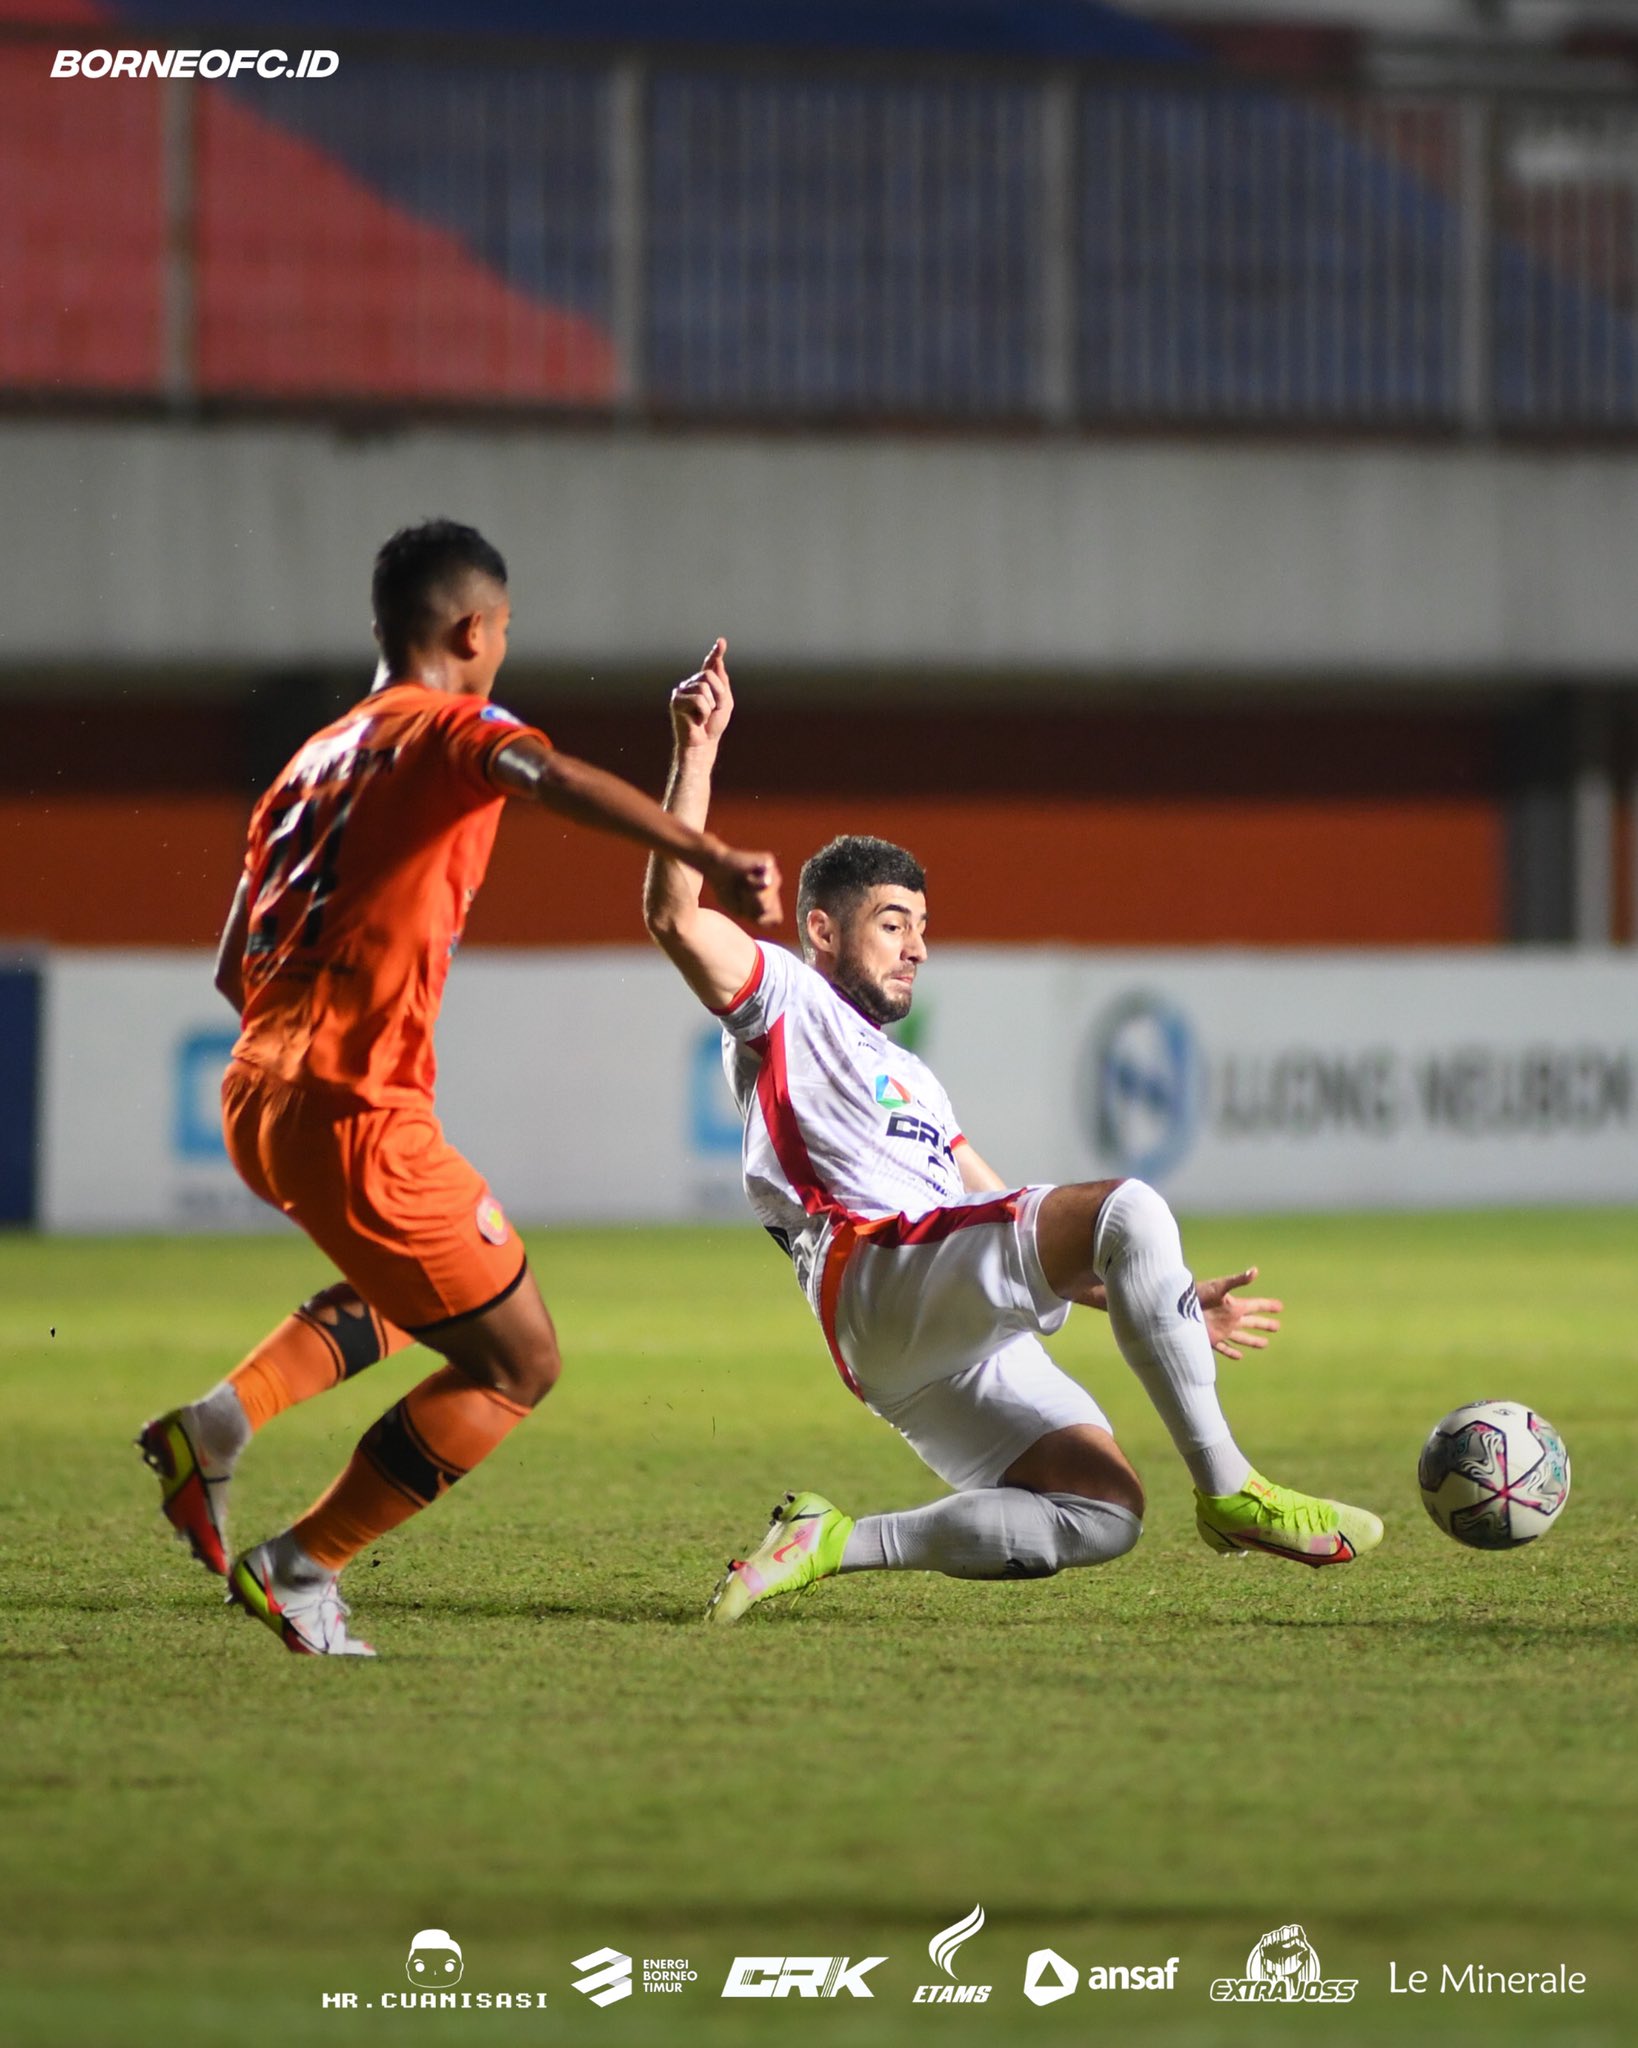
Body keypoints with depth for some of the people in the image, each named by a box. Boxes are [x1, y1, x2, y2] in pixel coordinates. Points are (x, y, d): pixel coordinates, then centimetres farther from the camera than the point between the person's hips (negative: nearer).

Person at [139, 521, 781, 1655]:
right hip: (354, 1109, -9)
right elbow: (554, 779, -28)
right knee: (519, 1360, 2)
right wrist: (709, 857, -40)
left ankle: (221, 1422, 13)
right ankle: (303, 1568, 1)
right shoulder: (448, 729, -4)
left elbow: (235, 967, 20)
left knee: (423, 1284, 32)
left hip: (258, 1093, 9)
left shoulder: (320, 754, 20)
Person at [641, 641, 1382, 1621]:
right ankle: (1228, 1490, -27)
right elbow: (675, 915, -3)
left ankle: (838, 1542, -10)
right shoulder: (787, 1006, 15)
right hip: (880, 1276, -8)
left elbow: (1016, 1228, 36)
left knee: (1106, 1514, -13)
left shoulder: (917, 1085, 37)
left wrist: (1163, 1301, 29)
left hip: (955, 1359, 8)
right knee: (1128, 1206, -26)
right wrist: (696, 752, -10)